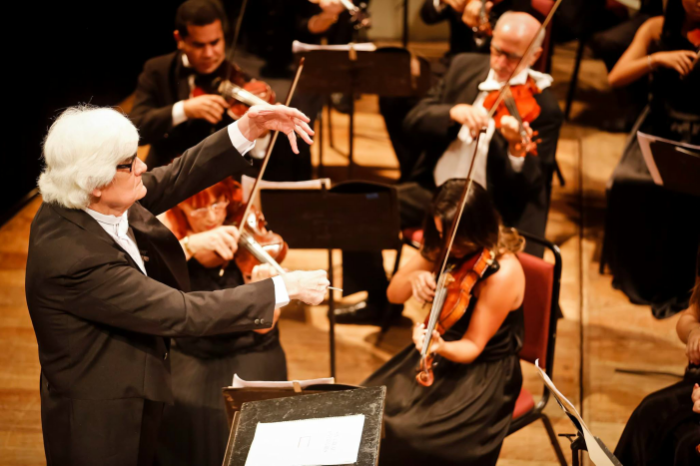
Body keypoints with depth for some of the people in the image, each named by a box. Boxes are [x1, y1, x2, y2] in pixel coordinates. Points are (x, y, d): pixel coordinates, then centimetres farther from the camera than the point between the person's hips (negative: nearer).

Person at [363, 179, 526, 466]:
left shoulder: (503, 273, -25)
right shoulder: (443, 248, -5)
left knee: (410, 434, -24)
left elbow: (472, 347, -20)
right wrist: (413, 278, -21)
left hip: (483, 372, -7)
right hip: (440, 351, 7)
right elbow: (393, 294, 2)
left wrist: (441, 346, -41)